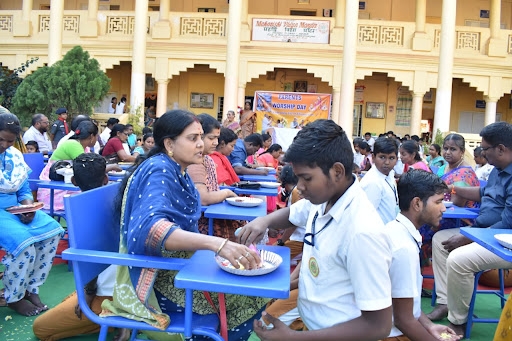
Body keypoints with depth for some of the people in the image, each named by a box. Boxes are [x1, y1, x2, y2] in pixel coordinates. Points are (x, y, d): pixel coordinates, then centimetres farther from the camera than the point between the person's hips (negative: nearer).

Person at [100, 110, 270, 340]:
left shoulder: (176, 171, 7)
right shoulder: (159, 171, -20)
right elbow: (151, 228, -38)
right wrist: (217, 243, -46)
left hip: (178, 263, 9)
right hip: (157, 278, -9)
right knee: (251, 296, -13)